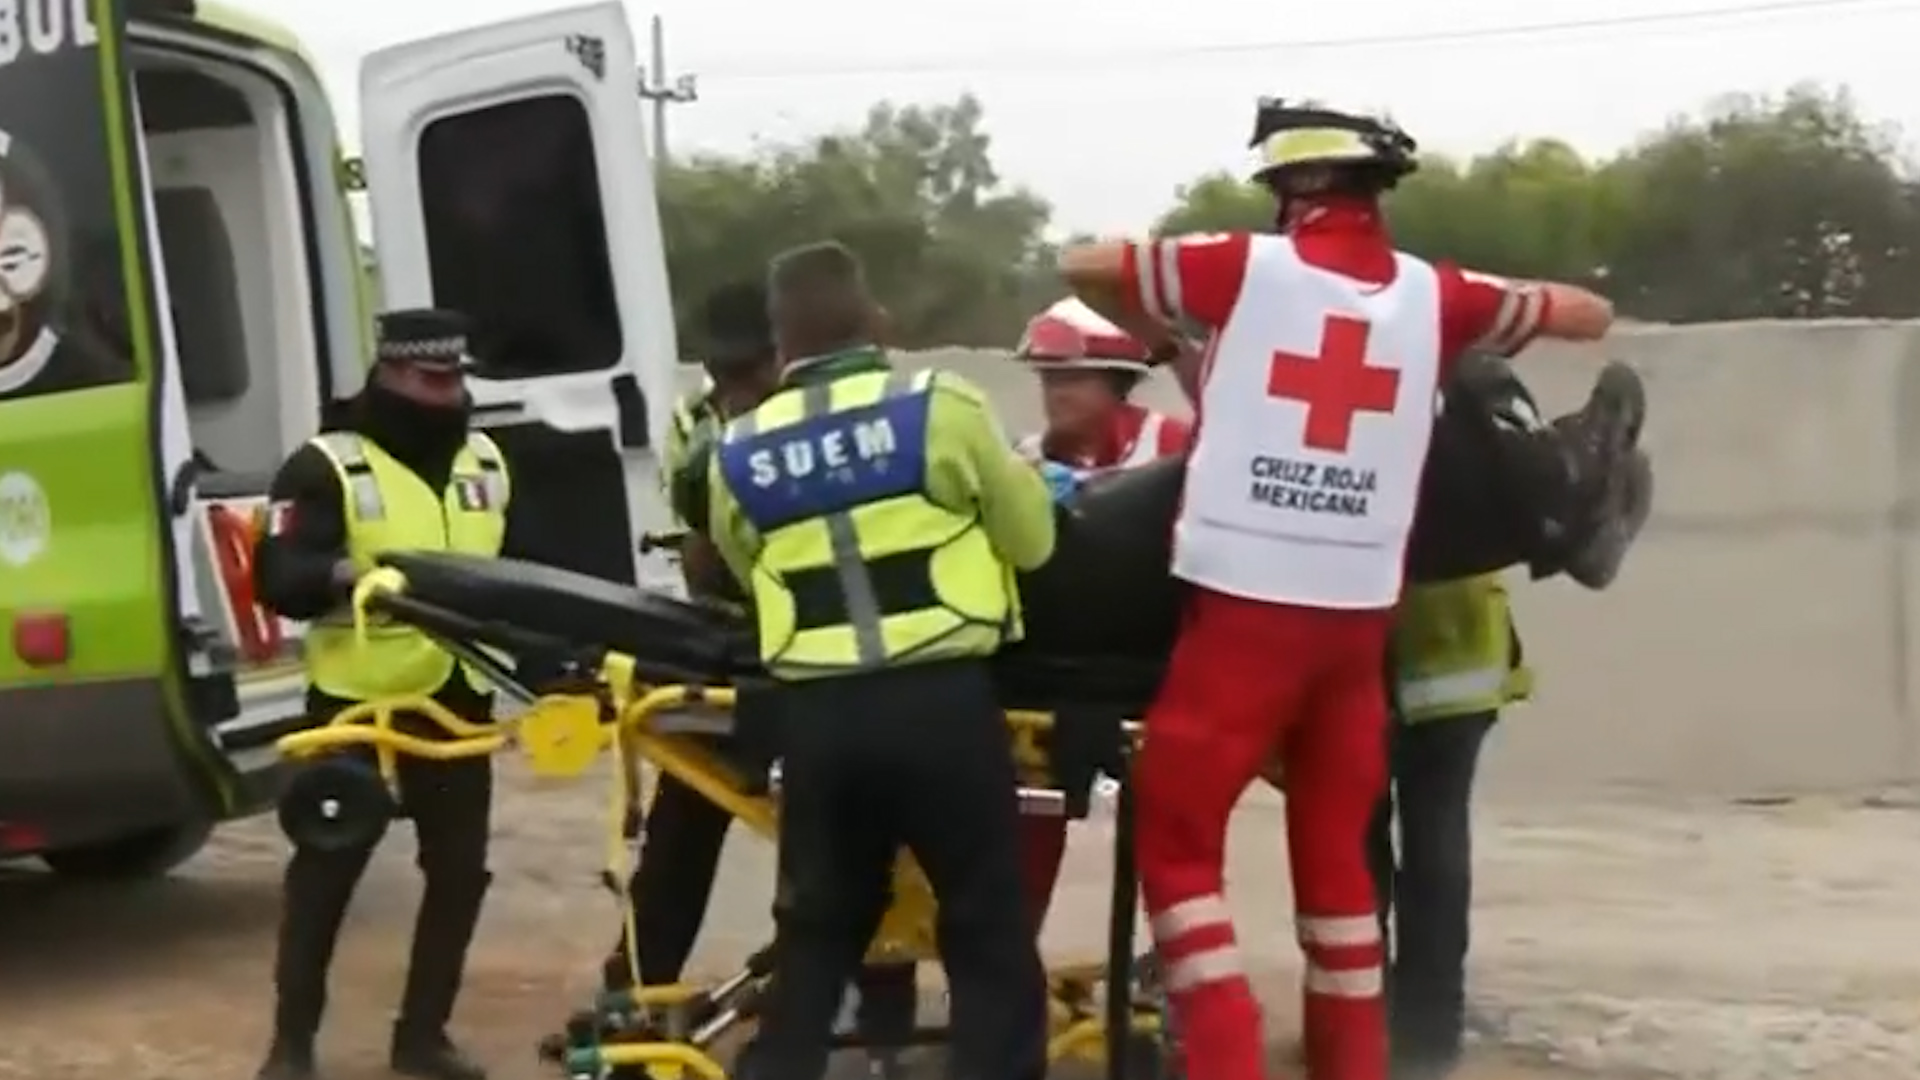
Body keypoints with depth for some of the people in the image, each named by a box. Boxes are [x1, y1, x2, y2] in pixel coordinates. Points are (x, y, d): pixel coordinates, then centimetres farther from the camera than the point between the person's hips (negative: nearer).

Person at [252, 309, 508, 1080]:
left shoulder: (487, 463, 12)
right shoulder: (328, 466, -7)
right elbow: (277, 580, -16)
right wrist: (348, 573, -33)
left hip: (459, 700, 5)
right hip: (356, 703, -5)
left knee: (460, 871, 7)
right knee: (326, 871, 1)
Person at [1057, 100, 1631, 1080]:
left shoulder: (1248, 266, -1)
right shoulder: (1432, 294, 7)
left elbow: (1082, 265, 9)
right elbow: (1589, 314, 19)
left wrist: (1171, 348, 21)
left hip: (1247, 607, -4)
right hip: (1358, 616, 4)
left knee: (1175, 835, 6)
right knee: (1336, 848, 16)